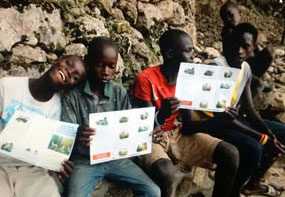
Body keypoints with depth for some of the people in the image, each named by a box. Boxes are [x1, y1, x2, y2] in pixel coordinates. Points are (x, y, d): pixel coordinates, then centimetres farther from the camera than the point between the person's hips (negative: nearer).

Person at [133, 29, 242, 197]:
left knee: (231, 154, -10)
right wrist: (162, 114, -37)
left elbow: (187, 124, 3)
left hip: (180, 136, 6)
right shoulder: (146, 79, -16)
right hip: (152, 140, -5)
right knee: (169, 176, -37)